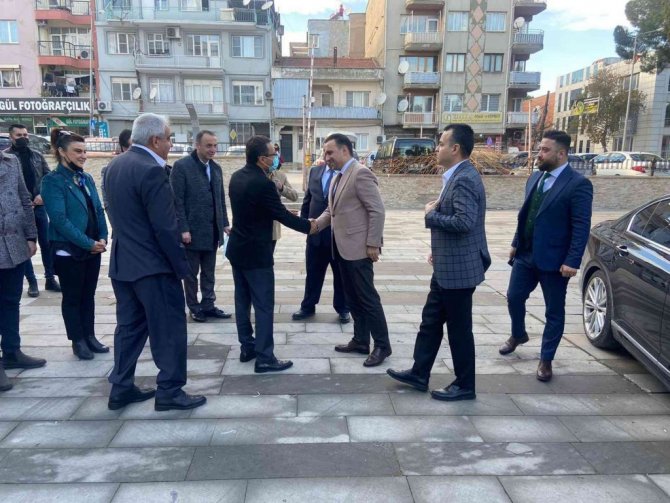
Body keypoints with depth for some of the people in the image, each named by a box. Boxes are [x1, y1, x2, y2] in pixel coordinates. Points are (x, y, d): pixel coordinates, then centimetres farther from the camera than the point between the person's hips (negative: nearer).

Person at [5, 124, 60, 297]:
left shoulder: (37, 156, 8)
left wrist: (43, 195, -9)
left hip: (38, 206, 3)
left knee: (46, 243, 6)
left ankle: (50, 279, 16)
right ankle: (32, 282, 12)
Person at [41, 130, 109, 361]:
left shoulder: (86, 178, 9)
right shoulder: (52, 181, -11)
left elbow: (98, 210, 10)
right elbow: (60, 219, -18)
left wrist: (102, 237, -4)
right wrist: (88, 243, -18)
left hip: (93, 247, 6)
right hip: (69, 250, -6)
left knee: (88, 295, 14)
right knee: (72, 297, 7)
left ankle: (90, 337, 25)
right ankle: (78, 341, 18)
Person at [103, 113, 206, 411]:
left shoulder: (115, 165, 10)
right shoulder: (151, 170, -19)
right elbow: (165, 226, -20)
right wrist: (181, 264, -13)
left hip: (122, 262, 9)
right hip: (152, 265, -9)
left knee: (129, 326, 16)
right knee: (169, 328, 2)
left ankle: (121, 388, 24)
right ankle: (169, 392, 9)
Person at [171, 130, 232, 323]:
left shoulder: (216, 168, 10)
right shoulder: (181, 166, -9)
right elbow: (177, 200, -13)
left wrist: (225, 223, 8)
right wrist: (183, 229, -16)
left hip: (212, 230, 6)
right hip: (192, 230, -6)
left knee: (209, 272, 13)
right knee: (191, 273, 8)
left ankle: (208, 305, 23)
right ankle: (194, 308, 20)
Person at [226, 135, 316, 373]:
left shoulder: (236, 177, 5)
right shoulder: (263, 183, -21)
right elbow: (281, 214, -14)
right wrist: (308, 226, -1)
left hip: (237, 248, 9)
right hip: (256, 253, -9)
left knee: (243, 300, 15)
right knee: (264, 305, -2)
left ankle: (247, 347, 25)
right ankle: (264, 358, 2)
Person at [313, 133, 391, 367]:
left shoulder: (361, 173, -14)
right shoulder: (337, 177, 15)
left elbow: (377, 210, -17)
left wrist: (373, 244, -19)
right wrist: (315, 224, 2)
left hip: (358, 248, -9)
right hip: (342, 248, 9)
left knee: (367, 297, -2)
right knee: (352, 298, 14)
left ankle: (382, 345, 9)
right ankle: (360, 341, 25)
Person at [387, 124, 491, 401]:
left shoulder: (465, 179, -20)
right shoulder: (457, 176, 12)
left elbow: (464, 222, -30)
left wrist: (431, 214, -16)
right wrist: (437, 249, 15)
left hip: (459, 268, -10)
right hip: (447, 266, 10)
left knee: (459, 328, 4)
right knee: (431, 321, 17)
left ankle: (465, 385, 20)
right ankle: (419, 373, 30)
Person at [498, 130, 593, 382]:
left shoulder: (578, 184, -14)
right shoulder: (535, 178, 8)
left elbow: (581, 227, -17)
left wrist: (572, 261, -21)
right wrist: (516, 244, 15)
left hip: (554, 260, -6)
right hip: (526, 255, 6)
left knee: (554, 312, 8)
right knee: (514, 298, 15)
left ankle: (546, 359, 22)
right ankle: (518, 335, 42)